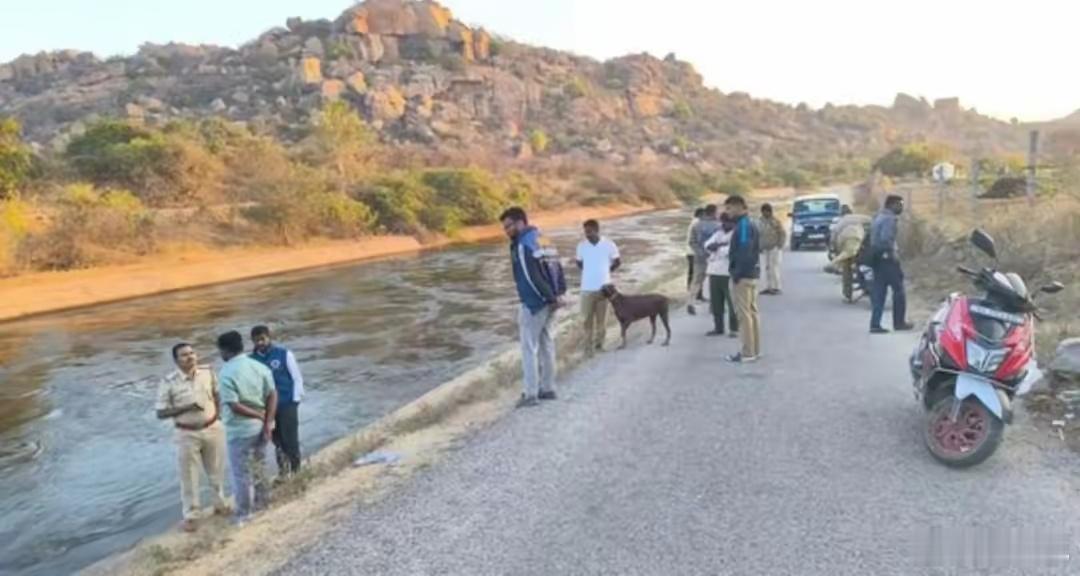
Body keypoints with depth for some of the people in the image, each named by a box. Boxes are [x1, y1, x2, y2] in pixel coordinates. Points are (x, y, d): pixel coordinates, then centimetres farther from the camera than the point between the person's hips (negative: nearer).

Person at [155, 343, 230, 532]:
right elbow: (161, 413, -14)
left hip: (213, 429, 3)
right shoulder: (168, 383, -17)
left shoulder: (207, 372, -7)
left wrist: (218, 416, 4)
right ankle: (190, 515, 25)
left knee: (216, 471, 19)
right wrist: (186, 408, -25)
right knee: (189, 477, 8)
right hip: (187, 435, -3)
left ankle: (220, 504, 39)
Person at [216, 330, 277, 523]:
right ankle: (262, 502, 35)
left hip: (240, 430, -6)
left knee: (241, 473, 7)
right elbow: (273, 395, -3)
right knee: (259, 466, 22)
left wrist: (260, 415, -11)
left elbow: (234, 405, -22)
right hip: (260, 427, 6)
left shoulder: (226, 373, -17)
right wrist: (267, 423, -5)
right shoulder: (260, 366, 0)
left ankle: (244, 513, 16)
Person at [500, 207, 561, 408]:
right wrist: (552, 298, 11)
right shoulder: (537, 240, 11)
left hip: (534, 304, -9)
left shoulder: (522, 246, -17)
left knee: (529, 348, -1)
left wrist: (551, 299, -17)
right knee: (546, 344, 15)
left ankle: (530, 394, 2)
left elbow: (533, 277, -22)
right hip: (547, 302, 9)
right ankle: (548, 389, 23)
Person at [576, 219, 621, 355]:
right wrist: (588, 273, 4)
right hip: (587, 288, 1)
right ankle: (588, 345, 11)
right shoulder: (582, 246, -5)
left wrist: (607, 272, 7)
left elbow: (618, 262, 6)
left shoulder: (609, 245, -9)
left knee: (602, 318, 9)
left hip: (603, 287, 0)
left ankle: (599, 343, 25)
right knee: (588, 318, 3)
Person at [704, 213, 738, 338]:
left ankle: (734, 329, 6)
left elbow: (731, 250, -18)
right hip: (714, 272, 7)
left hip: (729, 273, -7)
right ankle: (718, 328, 20)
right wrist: (721, 245, -12)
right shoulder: (718, 233, 18)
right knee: (715, 302, 10)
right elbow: (707, 245, 4)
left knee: (732, 302, -2)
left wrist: (716, 247, -4)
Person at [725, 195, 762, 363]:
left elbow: (744, 253, -22)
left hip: (743, 275, -10)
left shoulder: (743, 225, -16)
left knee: (744, 314, -5)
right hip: (752, 274, 10)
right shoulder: (750, 224, 15)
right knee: (752, 312, 12)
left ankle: (748, 353, -2)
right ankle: (755, 350, 18)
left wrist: (737, 274, -18)